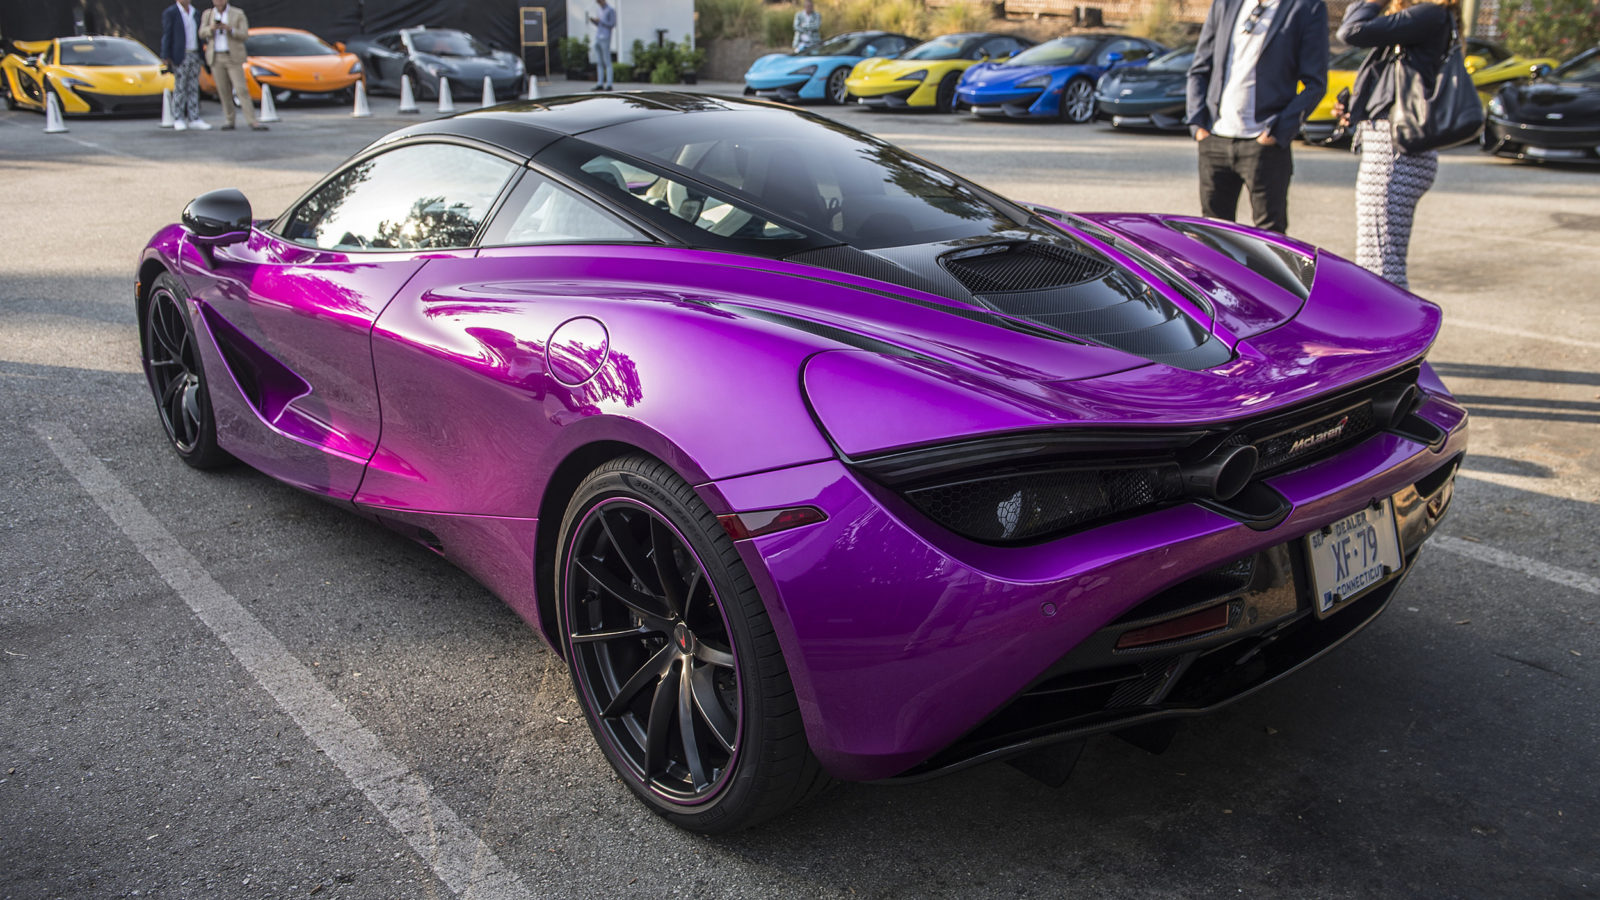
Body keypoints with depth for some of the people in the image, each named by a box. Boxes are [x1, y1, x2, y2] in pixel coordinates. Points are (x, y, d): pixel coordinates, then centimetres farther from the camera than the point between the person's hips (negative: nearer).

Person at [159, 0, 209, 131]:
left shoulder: (195, 13, 13)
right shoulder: (170, 13, -5)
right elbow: (166, 36, -8)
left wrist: (201, 56, 15)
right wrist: (166, 57, -15)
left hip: (194, 55, 5)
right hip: (179, 56, -5)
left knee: (194, 89, 3)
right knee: (180, 88, -3)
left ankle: (194, 120, 4)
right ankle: (178, 120, 2)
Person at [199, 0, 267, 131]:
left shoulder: (238, 14, -2)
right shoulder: (208, 14, 7)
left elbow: (244, 35, -9)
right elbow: (202, 34, -1)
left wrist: (229, 29, -27)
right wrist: (212, 28, -22)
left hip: (233, 58, -2)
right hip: (216, 58, 2)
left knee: (242, 89, -11)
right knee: (224, 91, 2)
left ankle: (253, 122, -14)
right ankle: (229, 121, 13)